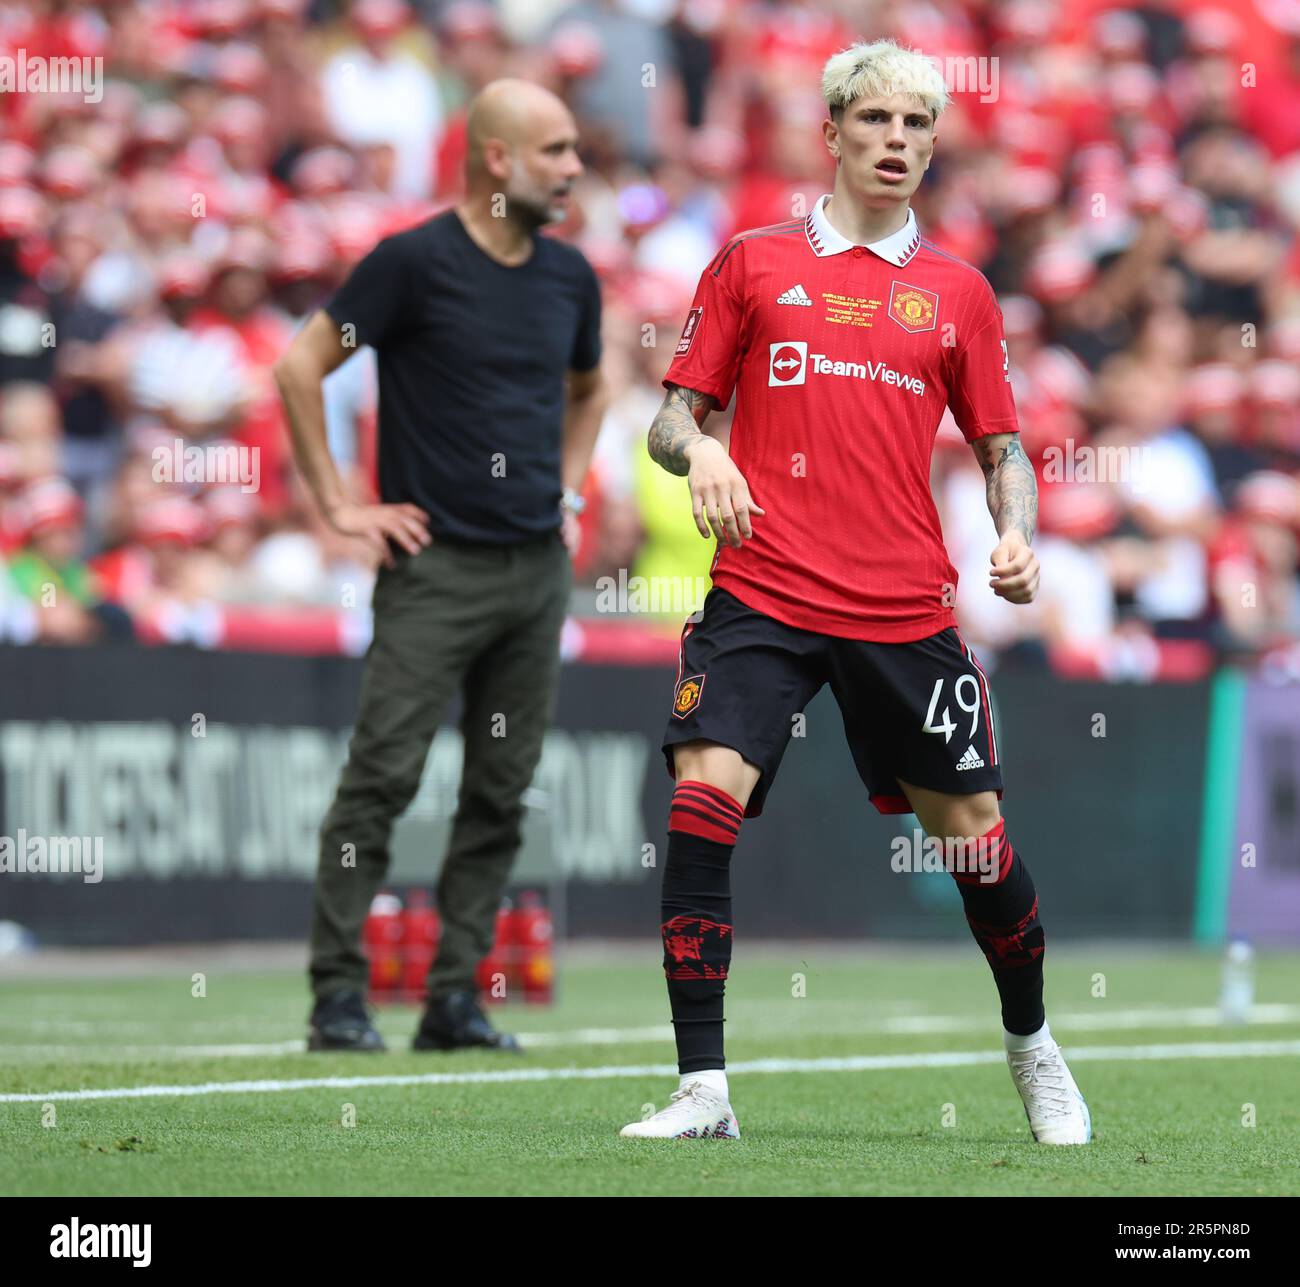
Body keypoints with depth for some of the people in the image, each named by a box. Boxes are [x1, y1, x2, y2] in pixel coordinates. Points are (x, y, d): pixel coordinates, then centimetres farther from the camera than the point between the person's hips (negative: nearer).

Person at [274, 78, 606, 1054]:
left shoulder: (571, 277, 10)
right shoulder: (417, 261, -8)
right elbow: (300, 366, -5)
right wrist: (341, 506, -7)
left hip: (539, 568, 6)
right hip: (437, 564, -6)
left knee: (502, 794, 6)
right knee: (383, 780, -9)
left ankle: (455, 996, 12)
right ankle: (339, 995, -5)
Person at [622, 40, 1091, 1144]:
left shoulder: (958, 292, 11)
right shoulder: (752, 263, 7)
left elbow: (1001, 445, 16)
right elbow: (676, 412, 9)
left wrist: (1017, 536, -3)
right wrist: (694, 451, -14)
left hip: (907, 613, 1)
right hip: (762, 596, -1)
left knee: (973, 831, 5)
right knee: (704, 796, -18)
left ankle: (1034, 1050, 31)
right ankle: (703, 1092, -12)